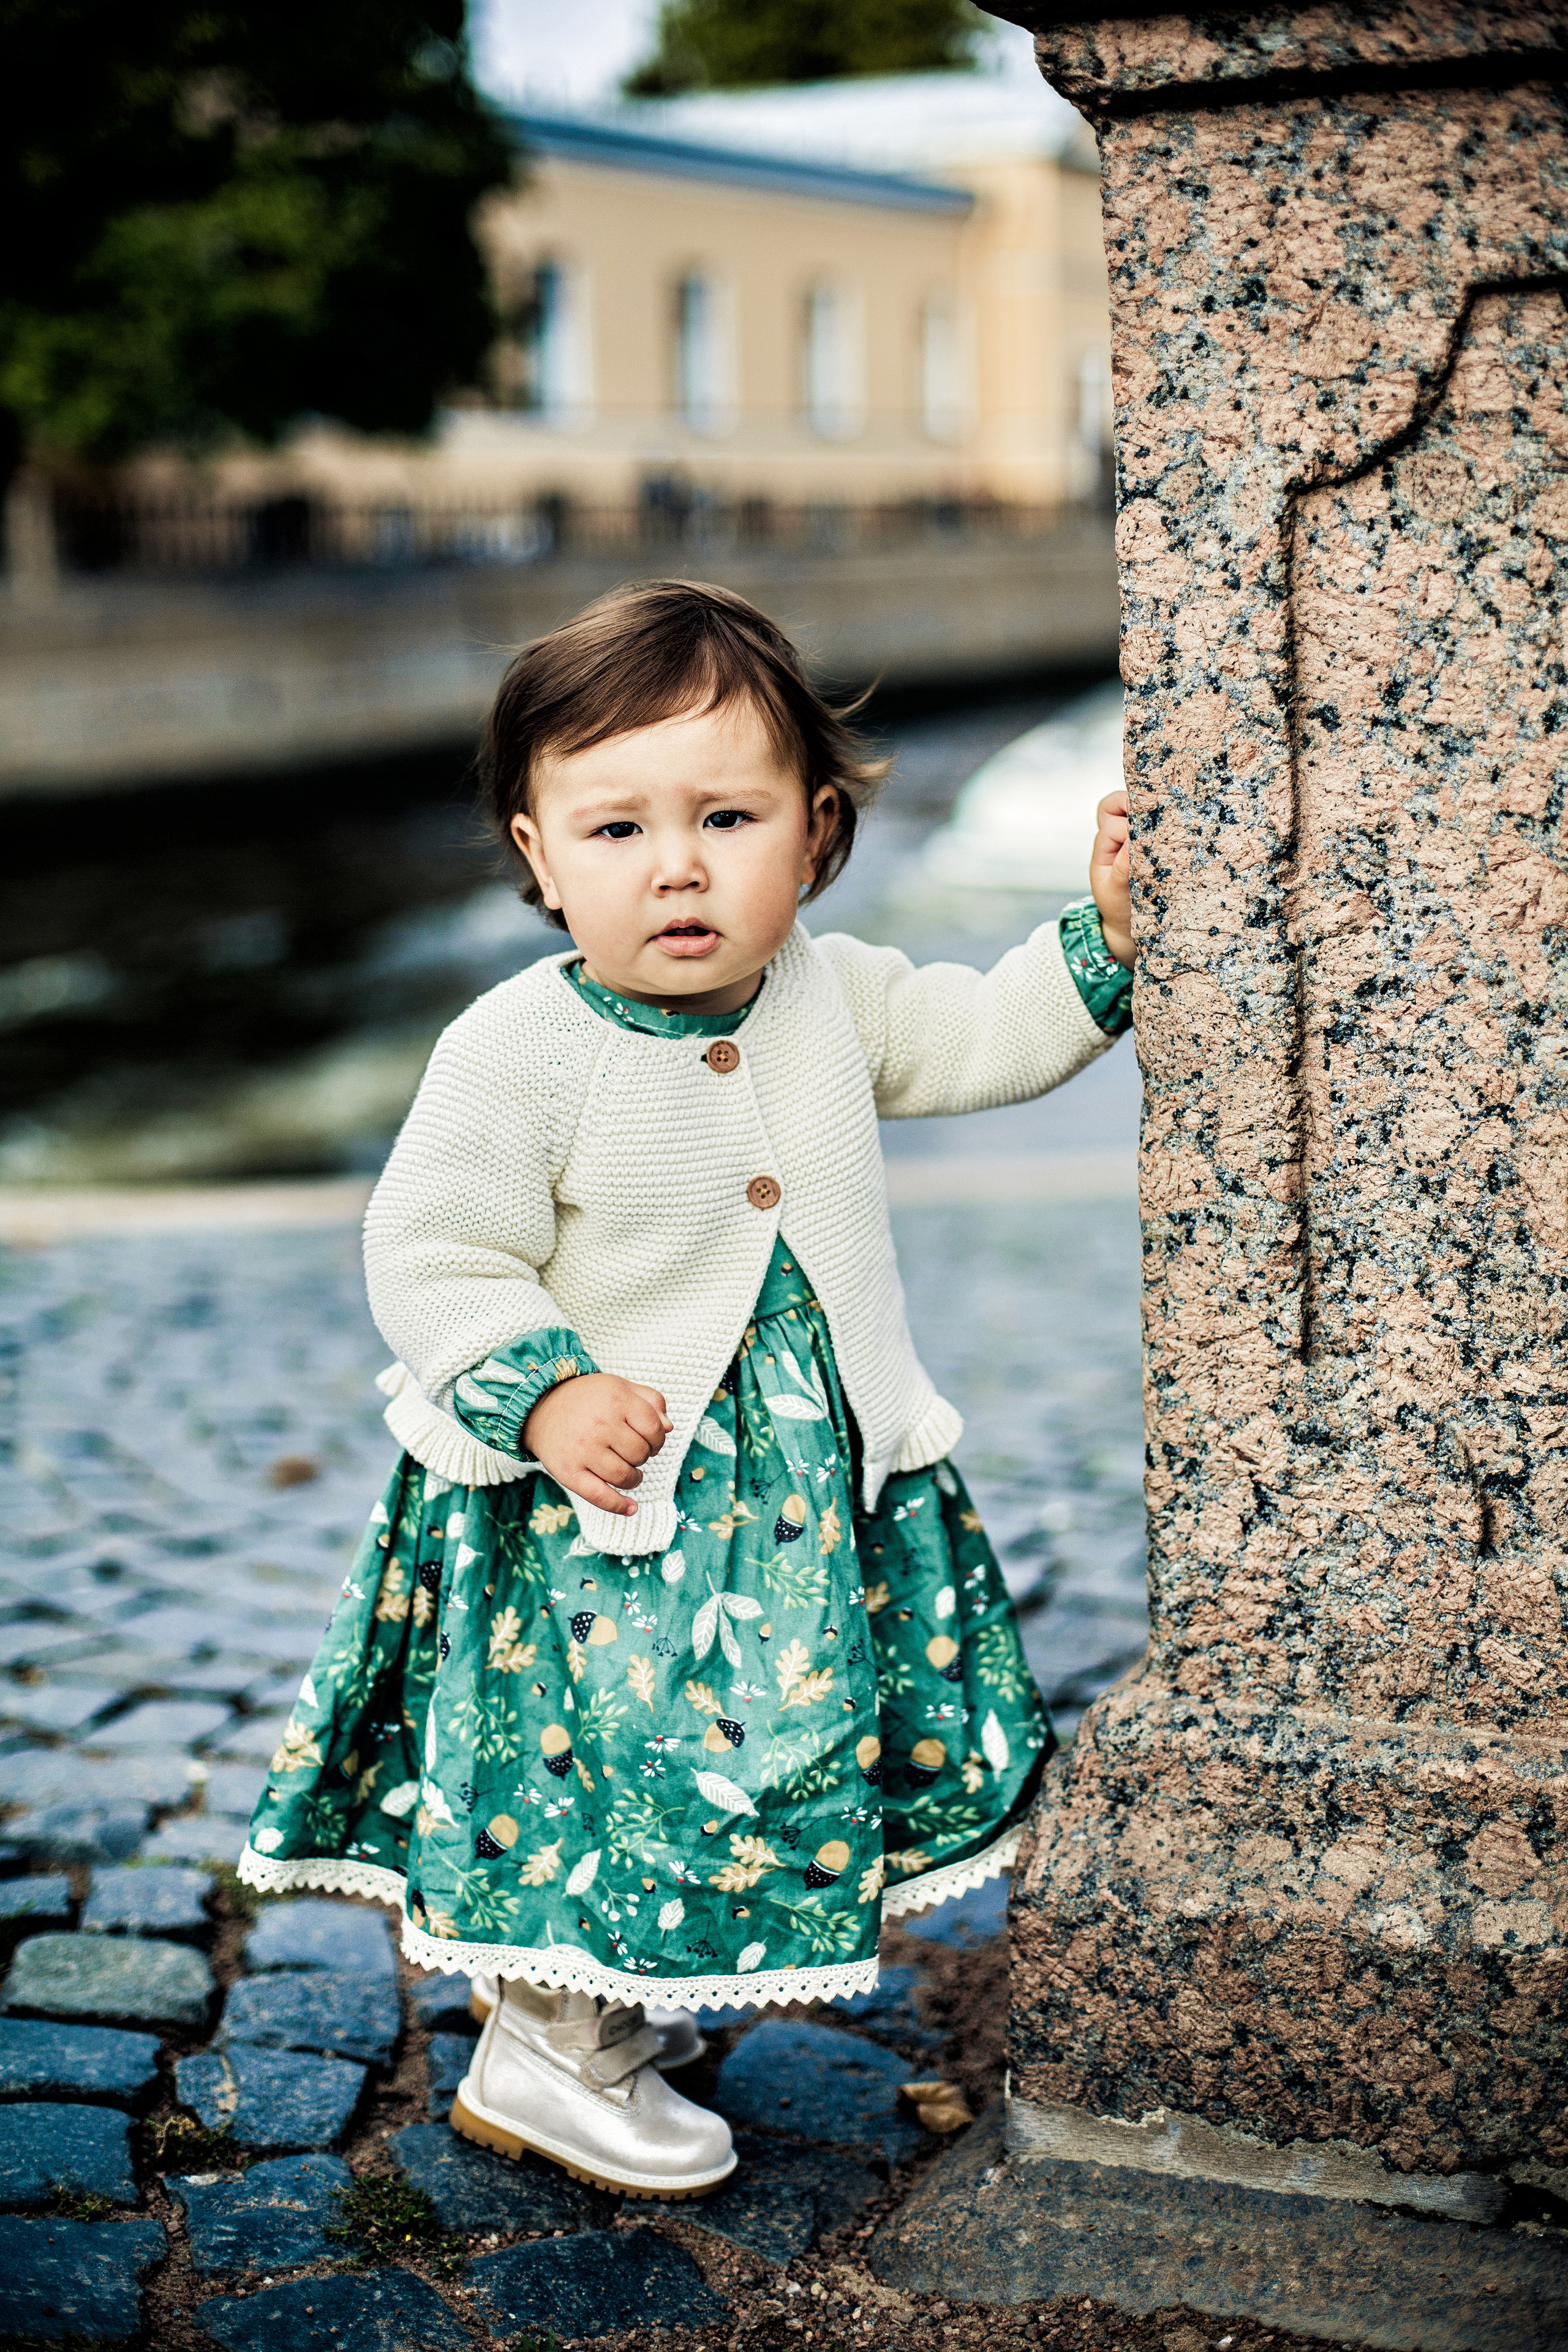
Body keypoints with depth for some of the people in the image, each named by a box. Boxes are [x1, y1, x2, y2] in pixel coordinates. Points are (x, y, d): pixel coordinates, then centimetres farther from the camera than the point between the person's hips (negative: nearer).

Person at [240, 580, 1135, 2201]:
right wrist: (546, 1396, -27)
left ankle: (619, 1993, 41)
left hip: (822, 1482, 7)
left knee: (789, 1746, 17)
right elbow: (432, 1261, -16)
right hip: (603, 1504, -6)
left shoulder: (836, 997, -2)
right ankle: (545, 2059, 23)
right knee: (606, 1761, -1)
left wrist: (1107, 933, 0)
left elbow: (988, 1039, 12)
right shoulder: (519, 1050, -20)